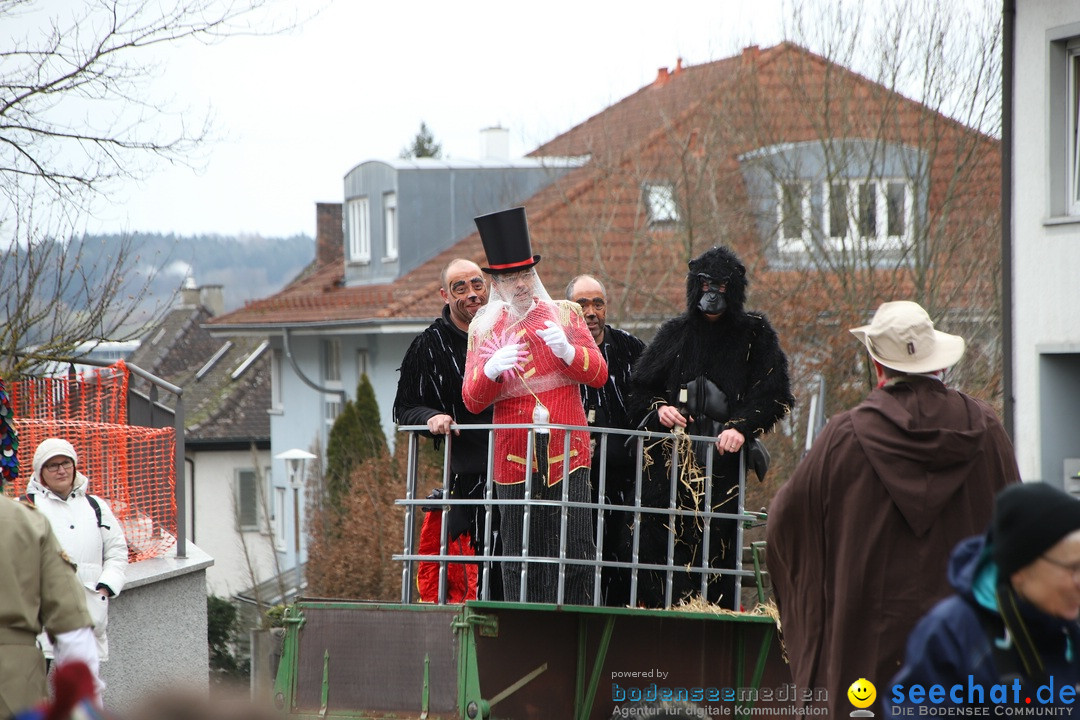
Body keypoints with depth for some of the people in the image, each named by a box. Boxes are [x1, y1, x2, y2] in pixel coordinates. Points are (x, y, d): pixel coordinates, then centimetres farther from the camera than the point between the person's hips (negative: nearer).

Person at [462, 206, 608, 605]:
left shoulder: (565, 314, 8)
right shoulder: (483, 329, 10)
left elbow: (599, 374, 5)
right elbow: (472, 400, 4)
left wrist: (567, 351, -14)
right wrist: (491, 370, -16)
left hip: (567, 452, -1)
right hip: (514, 458, 1)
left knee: (575, 549, -7)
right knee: (520, 557, 0)